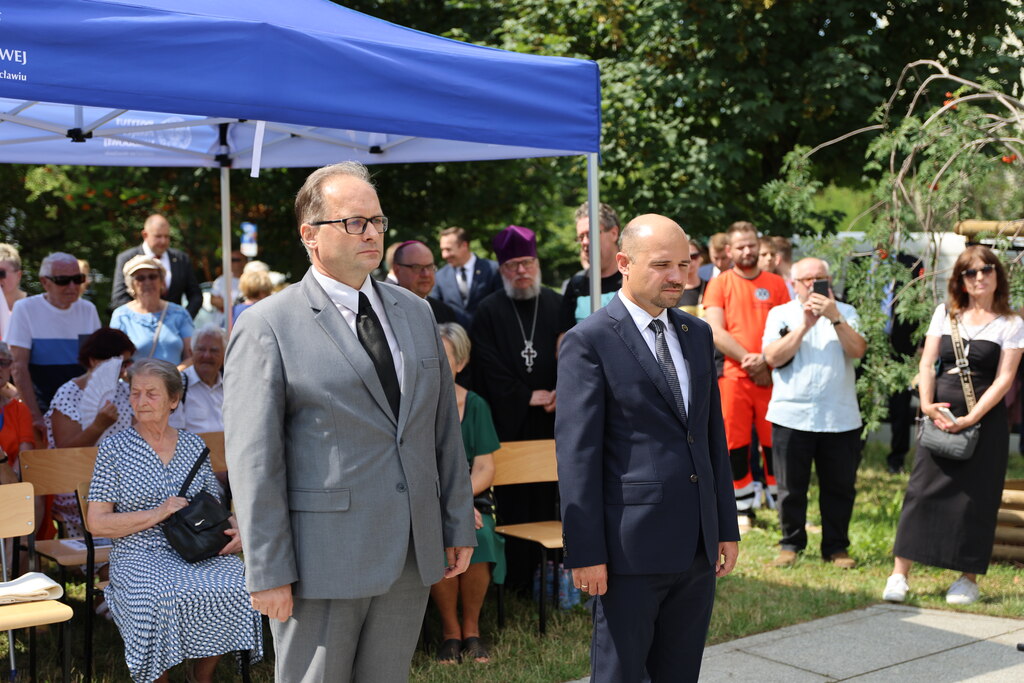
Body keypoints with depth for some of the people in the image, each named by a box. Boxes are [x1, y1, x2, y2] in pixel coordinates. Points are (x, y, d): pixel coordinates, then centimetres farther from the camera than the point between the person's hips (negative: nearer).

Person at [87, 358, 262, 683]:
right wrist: (156, 514, -13)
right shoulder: (113, 449, 3)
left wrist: (234, 530, -4)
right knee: (160, 599, -35)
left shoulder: (194, 445, 12)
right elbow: (97, 522, -2)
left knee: (232, 588, -28)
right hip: (139, 555, -3)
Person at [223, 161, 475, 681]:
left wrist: (459, 525, 11)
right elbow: (253, 463, -10)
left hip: (413, 555, 5)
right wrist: (268, 573, -13)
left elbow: (444, 427, 14)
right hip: (322, 558, -5)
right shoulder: (267, 328, -7)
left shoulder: (415, 313, 12)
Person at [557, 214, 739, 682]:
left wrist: (727, 526, 13)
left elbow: (713, 434, 15)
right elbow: (577, 454, -11)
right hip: (632, 546, -6)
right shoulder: (588, 342, -9)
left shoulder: (697, 334, 12)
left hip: (698, 547, 6)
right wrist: (585, 552, -14)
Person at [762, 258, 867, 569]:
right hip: (791, 416, -1)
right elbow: (773, 357, -8)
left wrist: (834, 317, -17)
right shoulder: (780, 314, 7)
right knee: (791, 487, 6)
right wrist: (805, 325, -13)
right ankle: (791, 544, 20)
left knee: (840, 487, 7)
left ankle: (836, 547, 18)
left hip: (840, 418, 1)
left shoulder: (845, 312, 9)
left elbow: (858, 350, -7)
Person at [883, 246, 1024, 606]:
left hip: (985, 421, -2)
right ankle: (899, 575, 1)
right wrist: (927, 403, -11)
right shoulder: (945, 313, 9)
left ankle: (968, 580, 14)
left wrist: (970, 419, -17)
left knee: (975, 499, 2)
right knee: (922, 490, -2)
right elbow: (928, 362, 4)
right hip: (940, 415, 2)